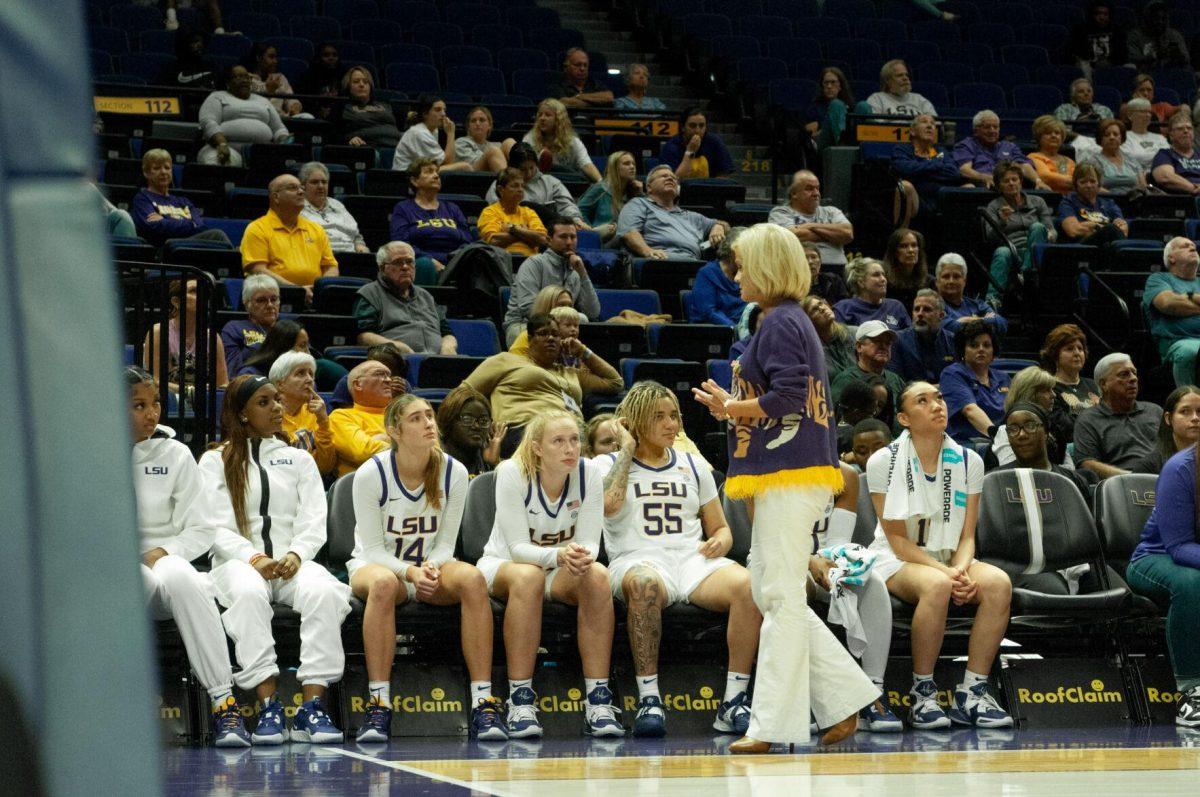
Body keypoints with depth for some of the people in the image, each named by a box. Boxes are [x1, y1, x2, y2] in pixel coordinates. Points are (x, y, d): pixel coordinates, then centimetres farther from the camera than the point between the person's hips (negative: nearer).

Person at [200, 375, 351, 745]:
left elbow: (314, 523, 9)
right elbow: (217, 528, 1)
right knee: (248, 593, -39)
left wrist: (295, 555, -13)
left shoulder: (299, 459, 22)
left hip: (292, 562, 2)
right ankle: (268, 707, -41)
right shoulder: (216, 461, 14)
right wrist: (254, 558, -18)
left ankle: (312, 707, -38)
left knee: (323, 592, -33)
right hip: (238, 561, -2)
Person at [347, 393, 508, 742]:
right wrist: (410, 572, -30)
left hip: (430, 566, 3)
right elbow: (373, 549, -12)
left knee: (472, 579, -31)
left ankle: (483, 703, -33)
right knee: (383, 584, -40)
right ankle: (378, 704, -37)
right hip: (377, 565, -3)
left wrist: (431, 567, -24)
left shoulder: (454, 473, -7)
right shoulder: (370, 474, -15)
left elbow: (445, 544, -1)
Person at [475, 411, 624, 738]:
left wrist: (582, 555, -38)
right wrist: (558, 555, -43)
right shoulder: (513, 473, -20)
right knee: (528, 577, -38)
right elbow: (518, 547, -23)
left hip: (562, 573, 3)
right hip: (503, 564, -3)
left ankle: (598, 699, -29)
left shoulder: (589, 472, -12)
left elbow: (590, 542, -13)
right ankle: (520, 701, -35)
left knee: (597, 576, -30)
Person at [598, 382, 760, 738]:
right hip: (637, 561, -4)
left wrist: (720, 542, 1)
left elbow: (720, 528, 27)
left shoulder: (693, 466, 25)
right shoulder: (608, 465, 12)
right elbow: (608, 504, -11)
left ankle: (734, 702, -29)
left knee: (748, 585, -31)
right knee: (646, 583, -43)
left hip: (693, 560, 4)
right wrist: (628, 449, 1)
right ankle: (649, 700, -37)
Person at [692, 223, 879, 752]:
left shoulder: (779, 323, -11)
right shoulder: (793, 321, 19)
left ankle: (774, 723, -5)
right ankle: (845, 696, 12)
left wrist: (730, 408, -8)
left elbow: (787, 397, -20)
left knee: (781, 595, -7)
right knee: (770, 592, 12)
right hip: (782, 475, 10)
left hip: (789, 476, -10)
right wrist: (733, 405, 13)